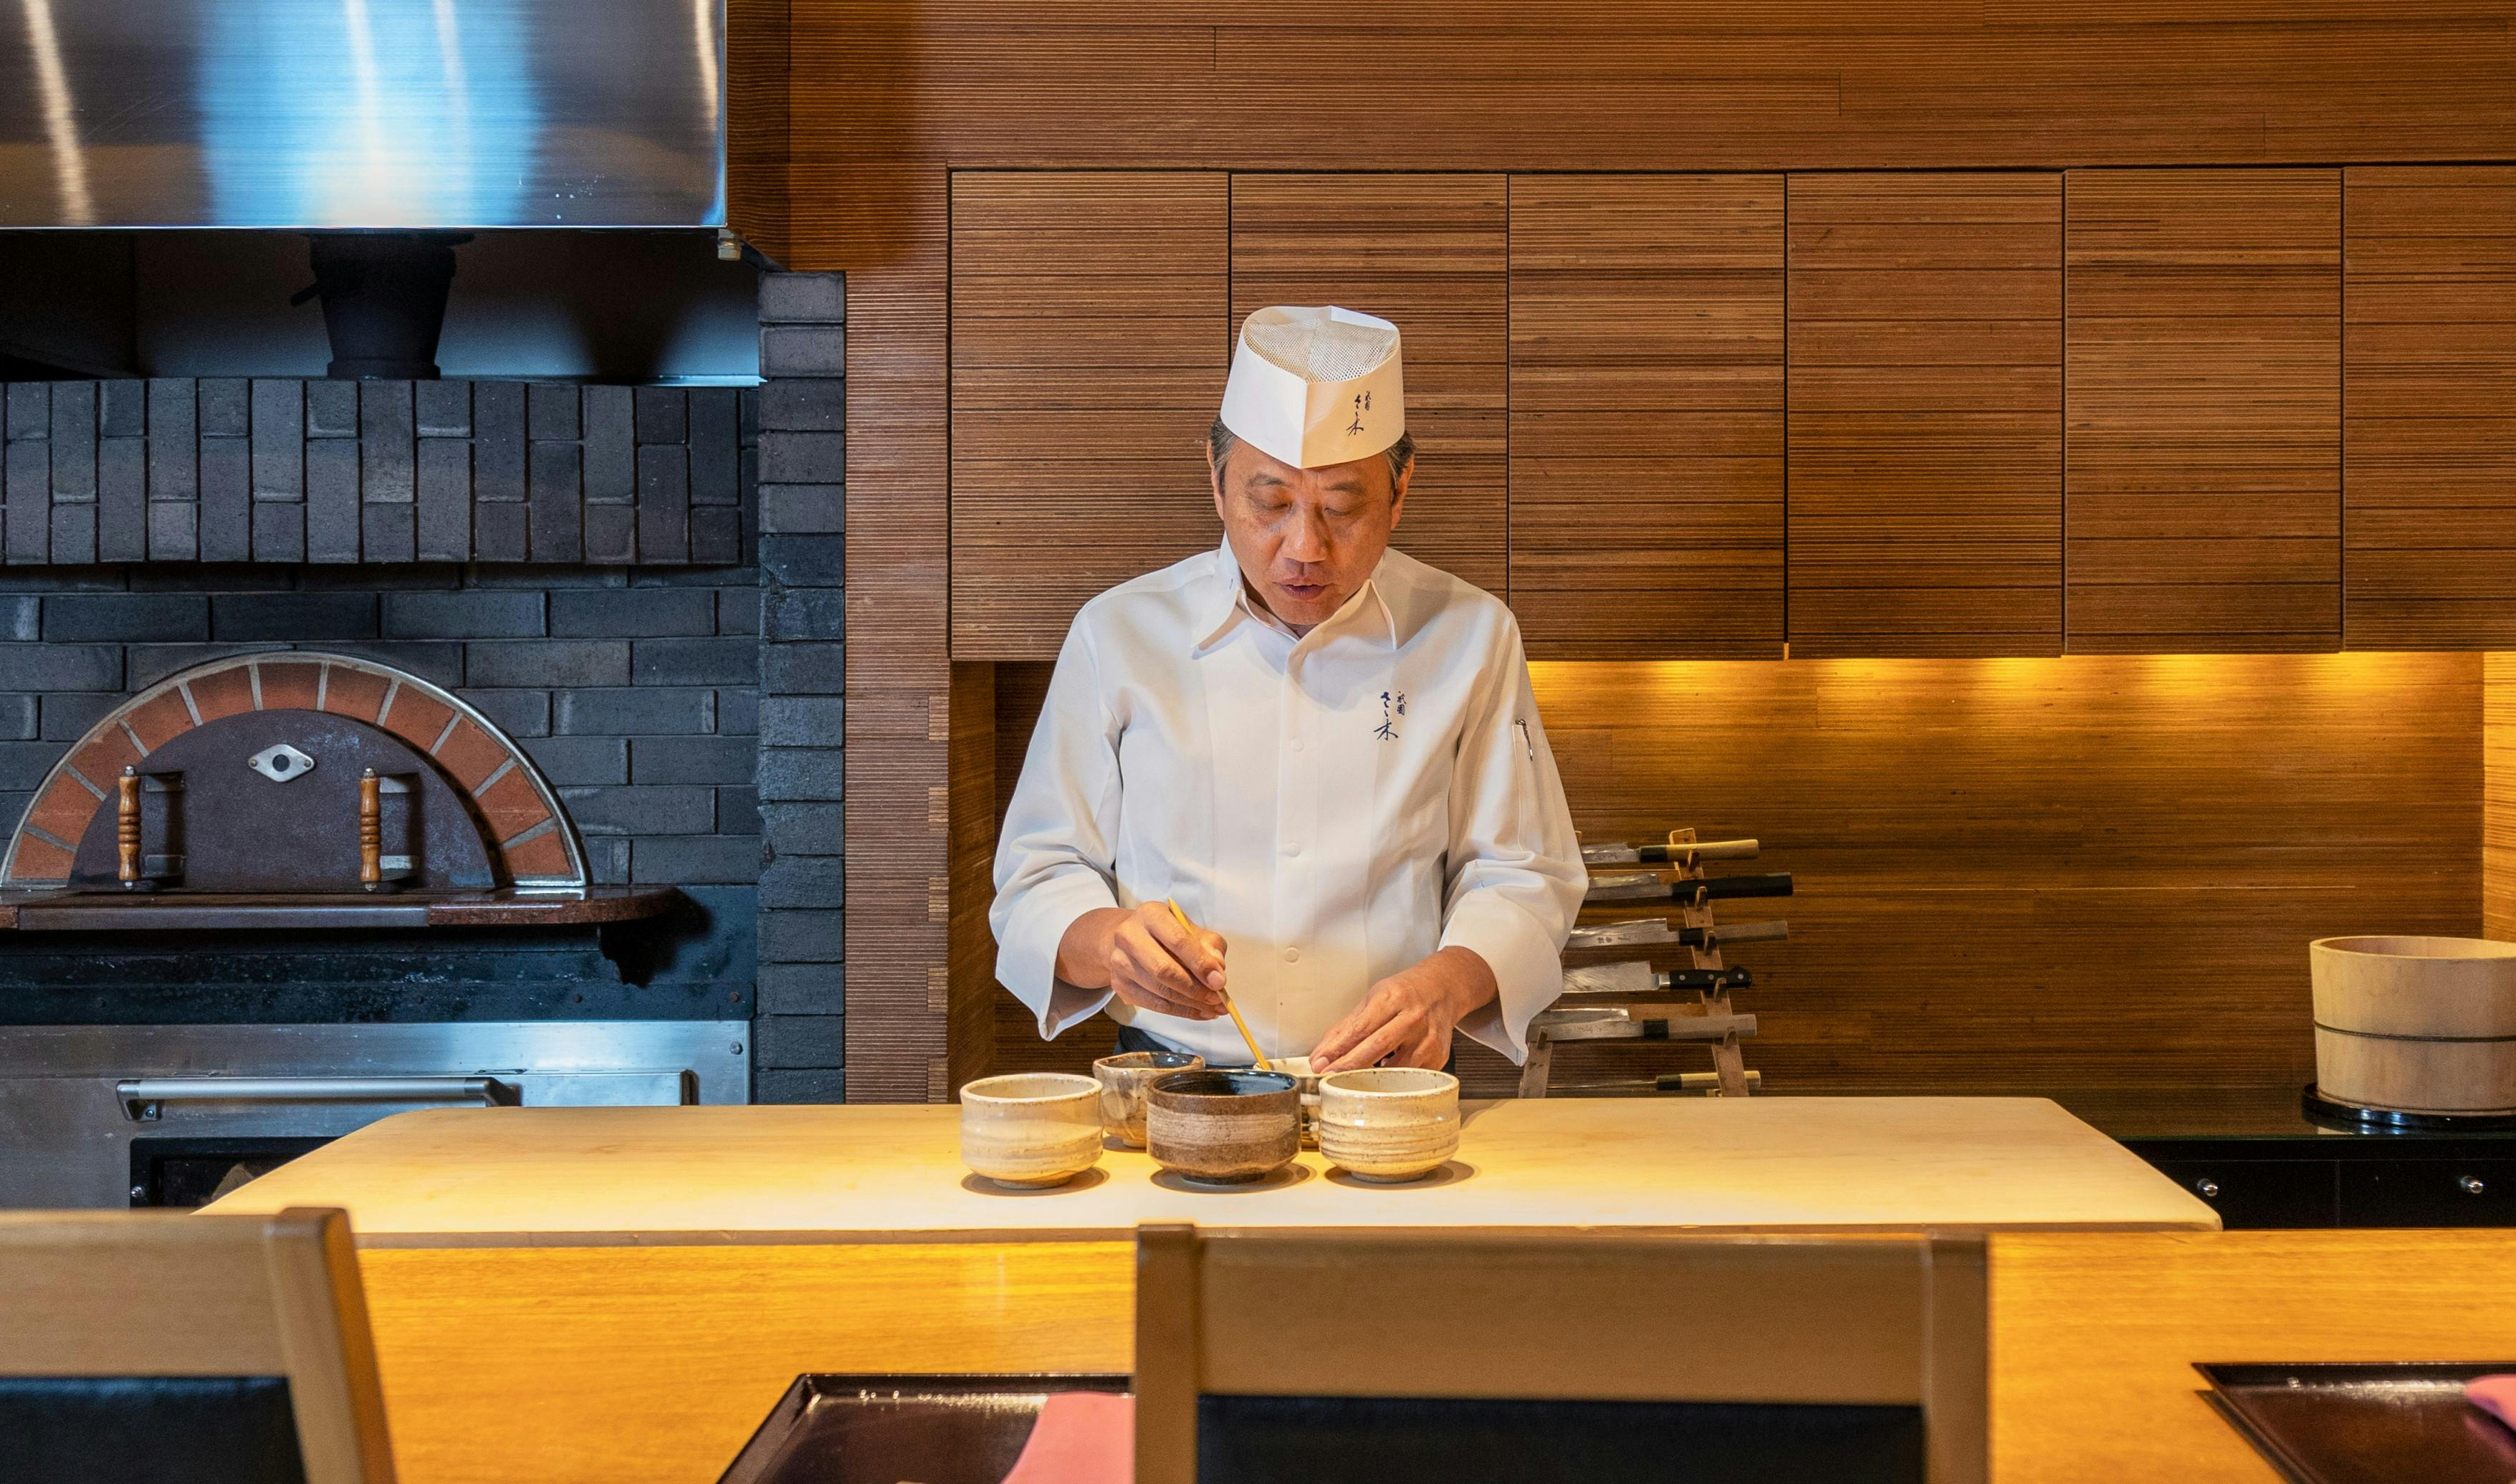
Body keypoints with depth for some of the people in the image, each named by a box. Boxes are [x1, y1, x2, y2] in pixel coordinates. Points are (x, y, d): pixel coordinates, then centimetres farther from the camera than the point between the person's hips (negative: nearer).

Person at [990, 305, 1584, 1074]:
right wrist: (1107, 941, -16)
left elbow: (1521, 877, 9)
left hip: (1385, 1099, 1)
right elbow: (1038, 879, 7)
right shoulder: (1119, 634, 4)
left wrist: (1445, 985, -12)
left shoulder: (1468, 636, 5)